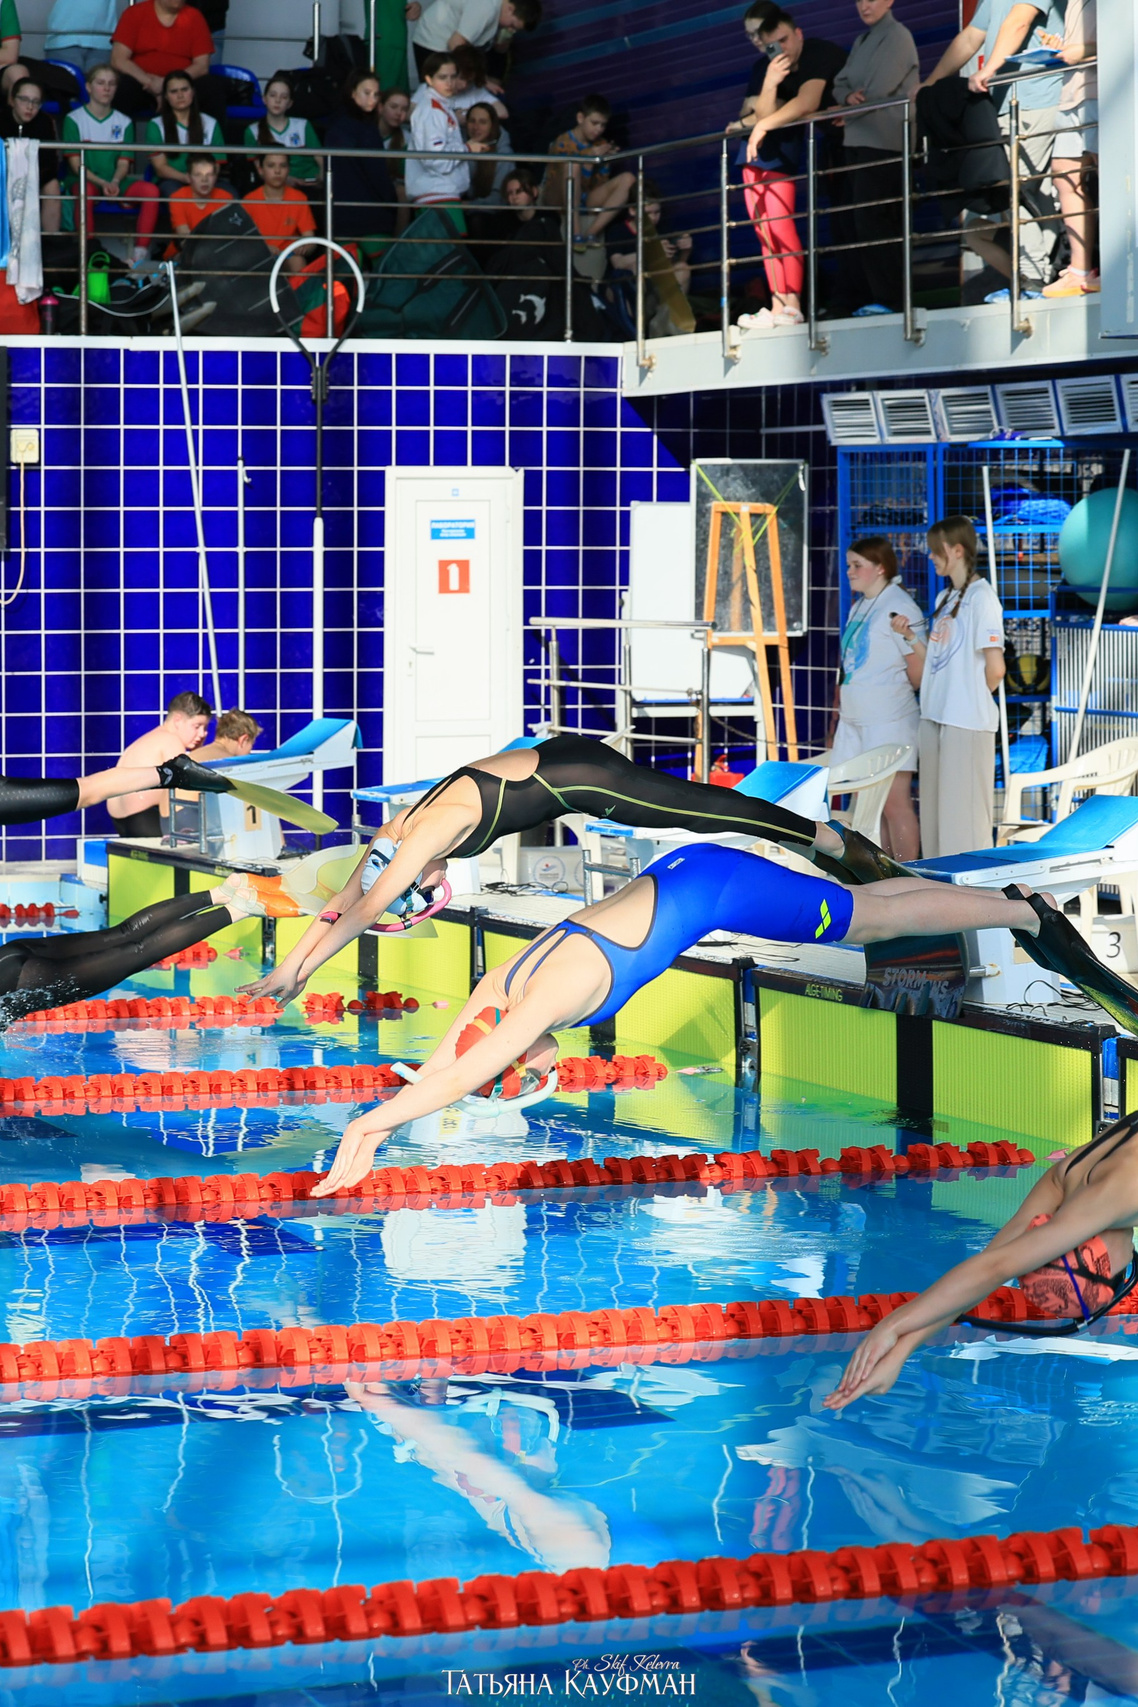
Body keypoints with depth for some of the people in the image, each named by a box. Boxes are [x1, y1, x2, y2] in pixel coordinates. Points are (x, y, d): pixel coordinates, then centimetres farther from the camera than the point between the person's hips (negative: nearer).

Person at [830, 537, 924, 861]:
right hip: (854, 721, 9)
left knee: (894, 803, -7)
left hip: (889, 722, -9)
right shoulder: (858, 607, 17)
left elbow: (918, 671, -13)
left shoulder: (899, 606, -10)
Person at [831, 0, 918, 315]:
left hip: (883, 142, -9)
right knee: (862, 223, 6)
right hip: (858, 140, 9)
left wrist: (850, 113, 0)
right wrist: (848, 97, -10)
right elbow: (840, 85, 13)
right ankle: (875, 296, 8)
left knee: (872, 223, -15)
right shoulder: (862, 42, 21)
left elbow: (879, 91, -14)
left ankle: (888, 299, -16)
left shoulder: (897, 37, -6)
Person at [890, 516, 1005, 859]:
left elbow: (995, 668, -15)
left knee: (963, 810, -5)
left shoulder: (981, 596, -11)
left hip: (966, 722, -9)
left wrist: (974, 700, -2)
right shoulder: (944, 598, 16)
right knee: (935, 809, 13)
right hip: (935, 715, 9)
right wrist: (910, 636, 5)